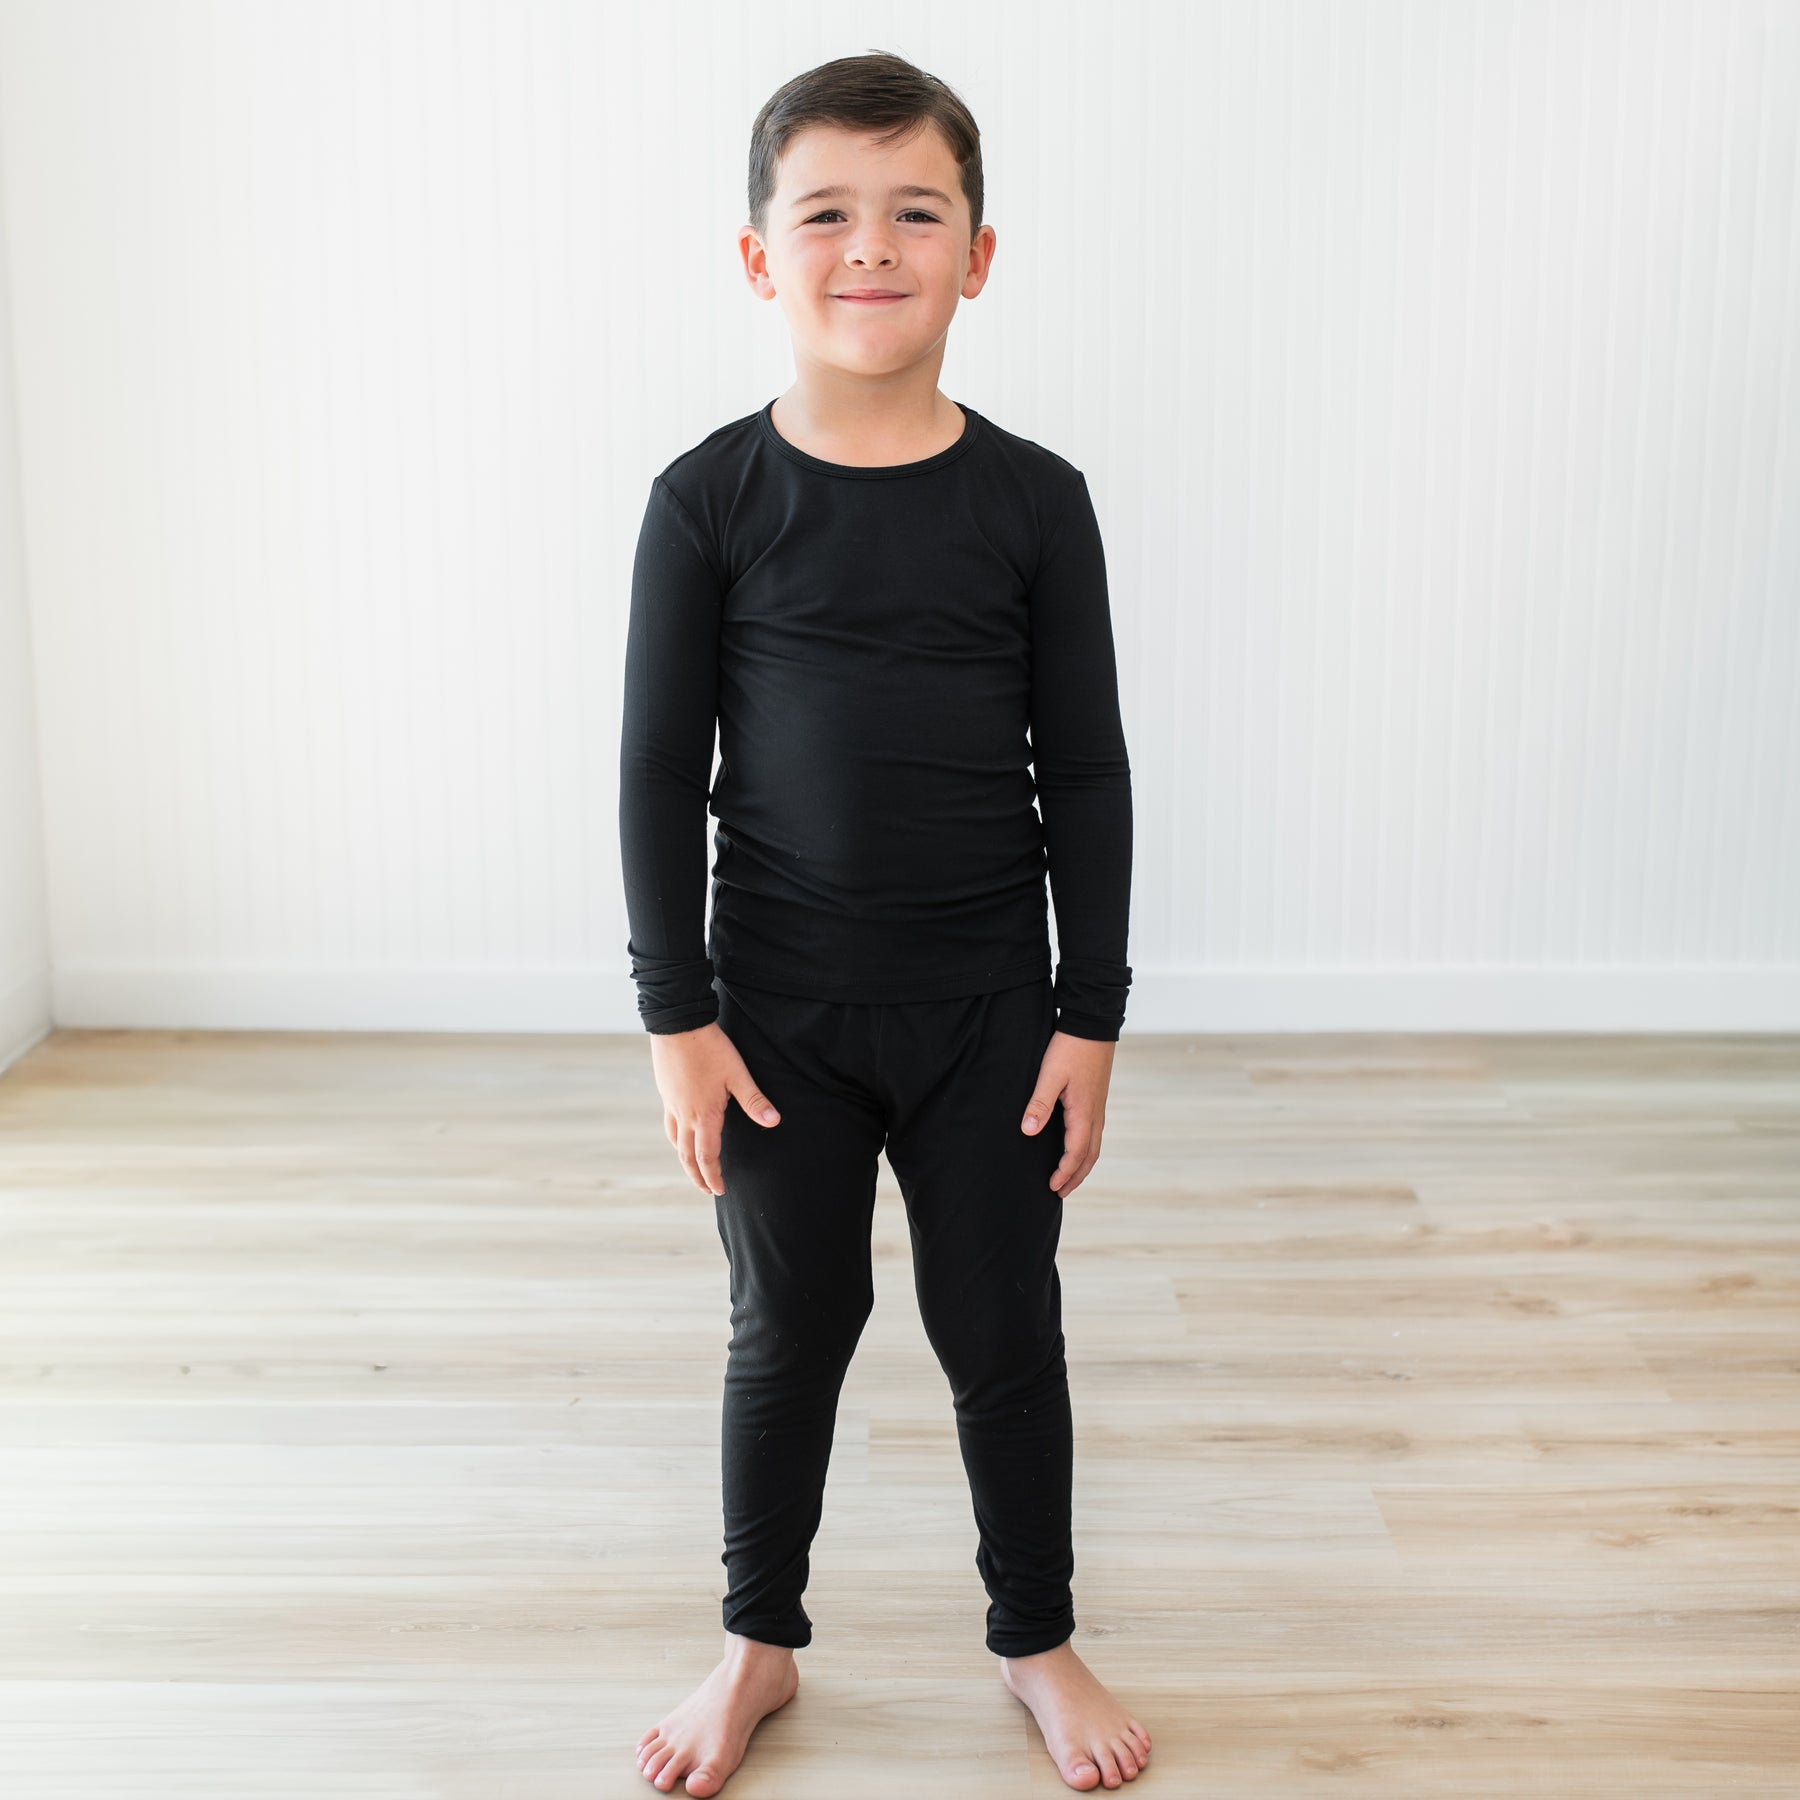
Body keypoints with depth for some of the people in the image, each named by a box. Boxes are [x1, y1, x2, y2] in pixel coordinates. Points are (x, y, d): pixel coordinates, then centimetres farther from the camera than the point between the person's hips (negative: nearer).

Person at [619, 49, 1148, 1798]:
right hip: (779, 1006, 0)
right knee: (789, 1328, 12)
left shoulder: (1034, 502, -5)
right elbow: (657, 766, -4)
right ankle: (760, 1639, 33)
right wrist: (676, 1014, -5)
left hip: (989, 1006, 1)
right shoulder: (710, 500, -7)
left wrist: (1090, 1015, -1)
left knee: (1003, 1329, 11)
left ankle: (1036, 1636, 33)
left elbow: (1087, 772, -1)